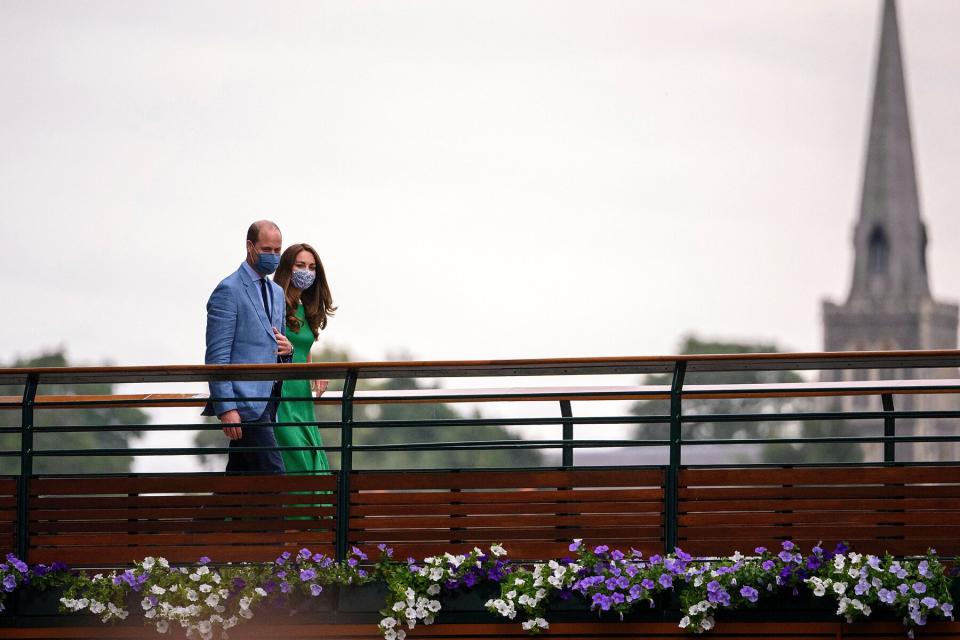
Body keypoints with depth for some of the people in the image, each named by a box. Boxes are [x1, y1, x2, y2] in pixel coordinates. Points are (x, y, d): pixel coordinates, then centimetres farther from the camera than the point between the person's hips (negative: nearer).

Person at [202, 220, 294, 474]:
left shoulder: (277, 293, 20)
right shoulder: (228, 291, -7)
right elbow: (217, 356, -12)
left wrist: (287, 349, 4)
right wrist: (226, 408, -19)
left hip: (266, 403, 8)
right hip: (244, 403, -8)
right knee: (272, 474, -15)